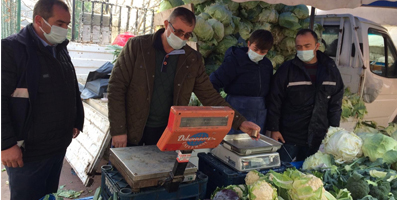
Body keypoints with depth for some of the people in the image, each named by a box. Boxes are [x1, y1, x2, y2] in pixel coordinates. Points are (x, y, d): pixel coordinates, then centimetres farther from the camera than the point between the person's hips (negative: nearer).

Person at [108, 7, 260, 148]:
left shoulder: (193, 60, -3)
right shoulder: (137, 45, -10)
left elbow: (210, 96, 0)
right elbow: (116, 87, -9)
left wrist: (240, 122, -8)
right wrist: (118, 130, -12)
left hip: (167, 132, 2)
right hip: (131, 129, -1)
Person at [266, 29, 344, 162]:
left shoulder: (330, 70, 5)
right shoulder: (287, 69, -5)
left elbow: (336, 103, 9)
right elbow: (274, 101, -4)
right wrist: (274, 129, -7)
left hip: (317, 138, 3)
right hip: (288, 137, -2)